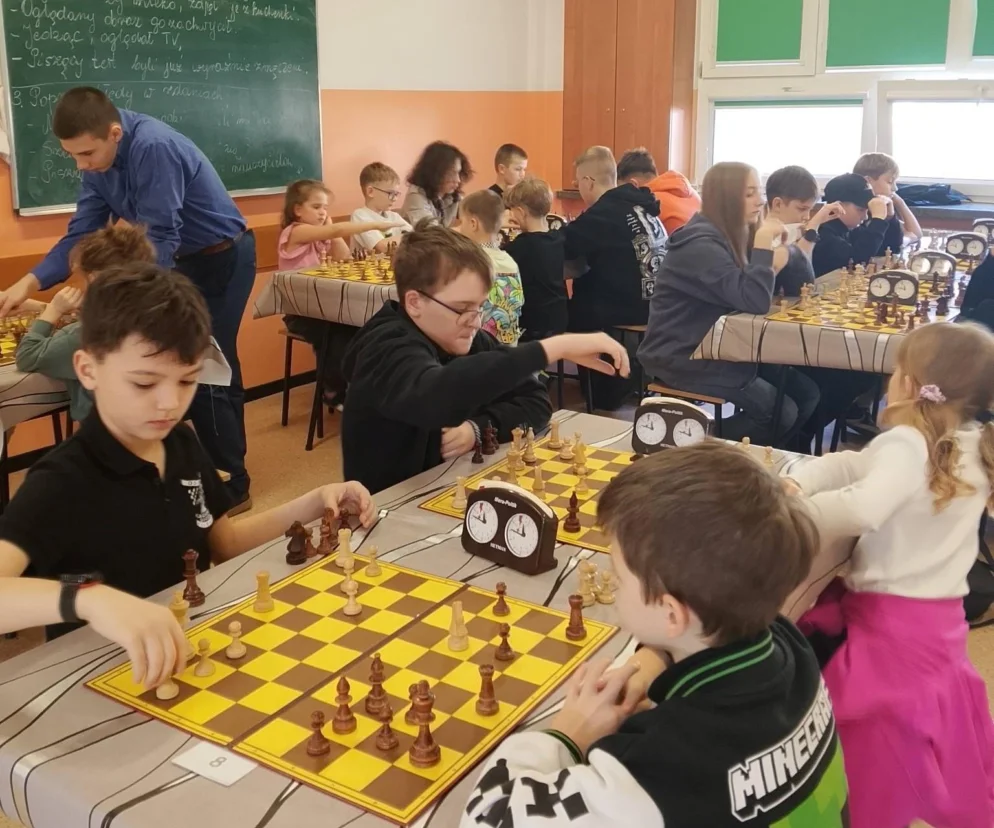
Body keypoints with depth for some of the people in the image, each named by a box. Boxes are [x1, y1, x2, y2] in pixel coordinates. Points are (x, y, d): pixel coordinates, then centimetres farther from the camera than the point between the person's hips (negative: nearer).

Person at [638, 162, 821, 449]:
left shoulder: (731, 235, 9)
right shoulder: (701, 244, -21)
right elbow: (755, 301, -29)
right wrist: (764, 242, -22)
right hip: (684, 358, -10)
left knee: (806, 393, 2)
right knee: (781, 413, -15)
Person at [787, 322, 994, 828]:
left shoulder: (909, 444, -19)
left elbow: (862, 509, -38)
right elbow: (850, 464, 9)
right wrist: (797, 483, -1)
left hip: (891, 620, -8)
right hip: (937, 616, 8)